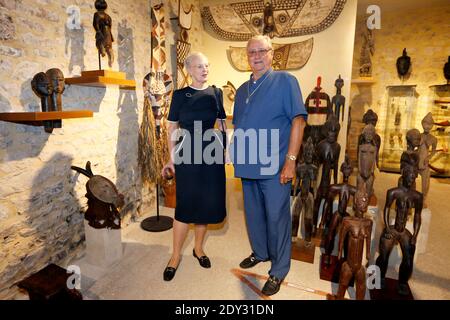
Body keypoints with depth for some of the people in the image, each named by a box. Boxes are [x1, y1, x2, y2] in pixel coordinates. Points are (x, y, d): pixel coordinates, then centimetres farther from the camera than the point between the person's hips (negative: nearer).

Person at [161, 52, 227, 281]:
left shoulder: (215, 93, 8)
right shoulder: (180, 95, 2)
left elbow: (221, 124, 12)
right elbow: (172, 129, 2)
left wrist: (225, 149, 6)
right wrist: (172, 158, -3)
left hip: (212, 154, 3)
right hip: (188, 155, -2)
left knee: (207, 202, 8)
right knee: (186, 204, -1)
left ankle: (198, 248, 28)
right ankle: (176, 255, 16)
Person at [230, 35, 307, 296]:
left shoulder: (285, 81, -3)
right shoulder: (242, 90, 15)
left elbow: (298, 120, -11)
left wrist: (290, 160, -17)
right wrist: (237, 157, 11)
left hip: (274, 167, -6)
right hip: (248, 166, 6)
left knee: (276, 217, 4)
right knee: (254, 214, 18)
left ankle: (279, 269, 22)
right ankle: (260, 252, 40)